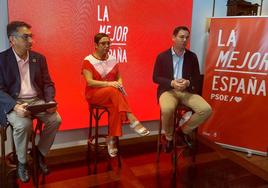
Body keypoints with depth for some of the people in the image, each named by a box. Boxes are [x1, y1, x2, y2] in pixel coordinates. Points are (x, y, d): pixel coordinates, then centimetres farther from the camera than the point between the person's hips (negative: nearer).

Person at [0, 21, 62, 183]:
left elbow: (48, 83, 8)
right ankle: (22, 162, -3)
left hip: (37, 101, 4)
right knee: (23, 124, -32)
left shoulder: (39, 58, 8)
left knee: (56, 119, -21)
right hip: (13, 102, -3)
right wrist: (15, 106, -26)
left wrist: (50, 101, -11)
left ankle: (40, 153, 6)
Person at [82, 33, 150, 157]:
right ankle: (133, 122, -36)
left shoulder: (113, 59, 10)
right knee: (114, 91, -35)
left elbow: (119, 77, 12)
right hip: (95, 94, -4)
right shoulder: (88, 61, -6)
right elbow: (90, 82, -15)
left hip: (112, 95, 4)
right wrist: (109, 84, -27)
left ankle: (112, 139, -25)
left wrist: (120, 85, -13)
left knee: (115, 105, -32)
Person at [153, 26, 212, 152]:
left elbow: (197, 78, 9)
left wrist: (188, 83, -15)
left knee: (206, 109, -20)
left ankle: (184, 130, 7)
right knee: (167, 109, -36)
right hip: (168, 90, -3)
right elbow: (155, 78, 0)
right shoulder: (162, 56, 2)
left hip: (187, 91, 3)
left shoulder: (192, 57, 8)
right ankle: (169, 137, -4)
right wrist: (172, 83, -17)